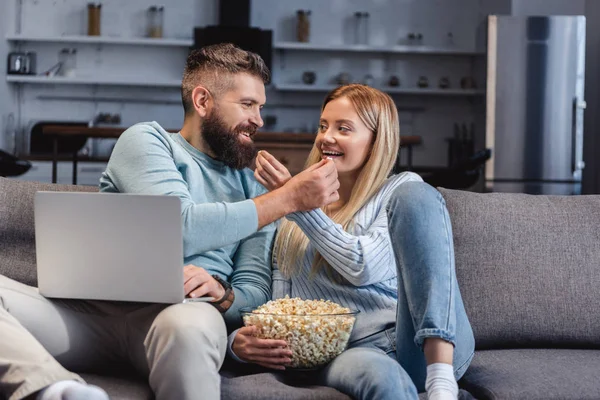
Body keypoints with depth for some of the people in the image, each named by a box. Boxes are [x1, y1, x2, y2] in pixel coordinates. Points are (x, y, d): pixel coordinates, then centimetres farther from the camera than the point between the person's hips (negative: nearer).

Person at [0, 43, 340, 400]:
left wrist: (220, 292, -13)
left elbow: (255, 290, 13)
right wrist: (289, 198, -6)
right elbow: (179, 229, -7)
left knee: (190, 323, -39)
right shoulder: (147, 140, 12)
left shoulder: (253, 186, 23)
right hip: (95, 307, -1)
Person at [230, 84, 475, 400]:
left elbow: (364, 266, -4)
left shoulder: (402, 190, 14)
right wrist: (238, 342, -3)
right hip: (344, 351, -2)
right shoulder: (291, 222, 25)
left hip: (432, 346, 2)